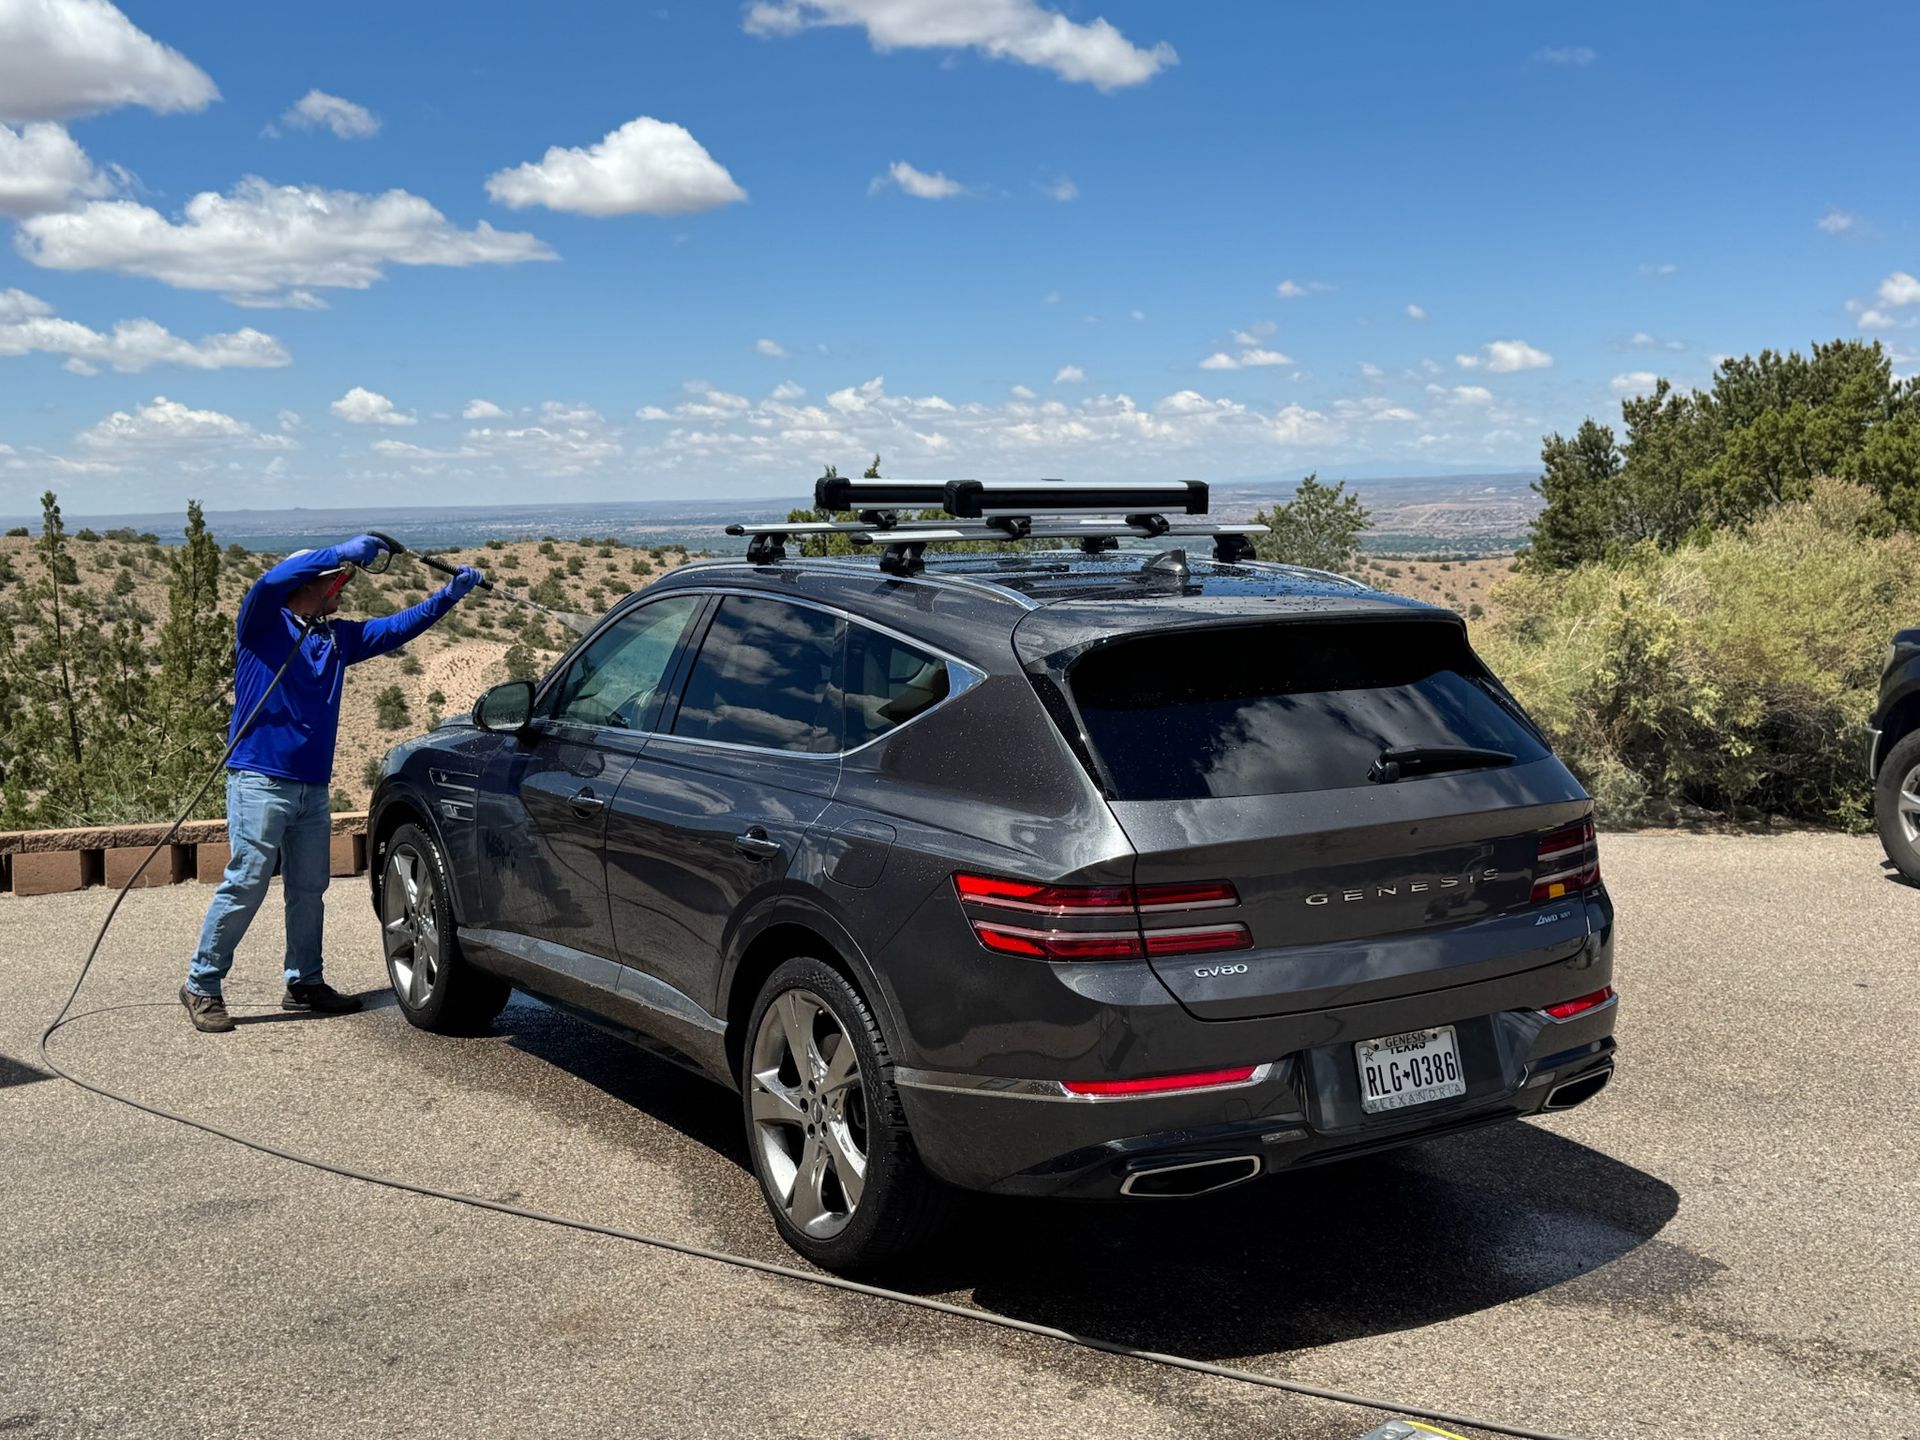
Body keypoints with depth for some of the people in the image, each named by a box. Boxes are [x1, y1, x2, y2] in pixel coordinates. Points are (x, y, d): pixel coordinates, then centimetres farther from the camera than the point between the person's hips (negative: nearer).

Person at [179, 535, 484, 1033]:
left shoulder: (338, 637, 15)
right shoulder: (264, 626, -4)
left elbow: (398, 627, 15)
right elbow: (270, 584, -24)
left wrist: (449, 595, 4)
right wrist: (342, 553, -29)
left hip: (313, 785, 7)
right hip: (260, 778, -7)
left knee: (308, 888, 12)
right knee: (245, 884, -9)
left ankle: (304, 982, 24)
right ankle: (201, 986, 0)